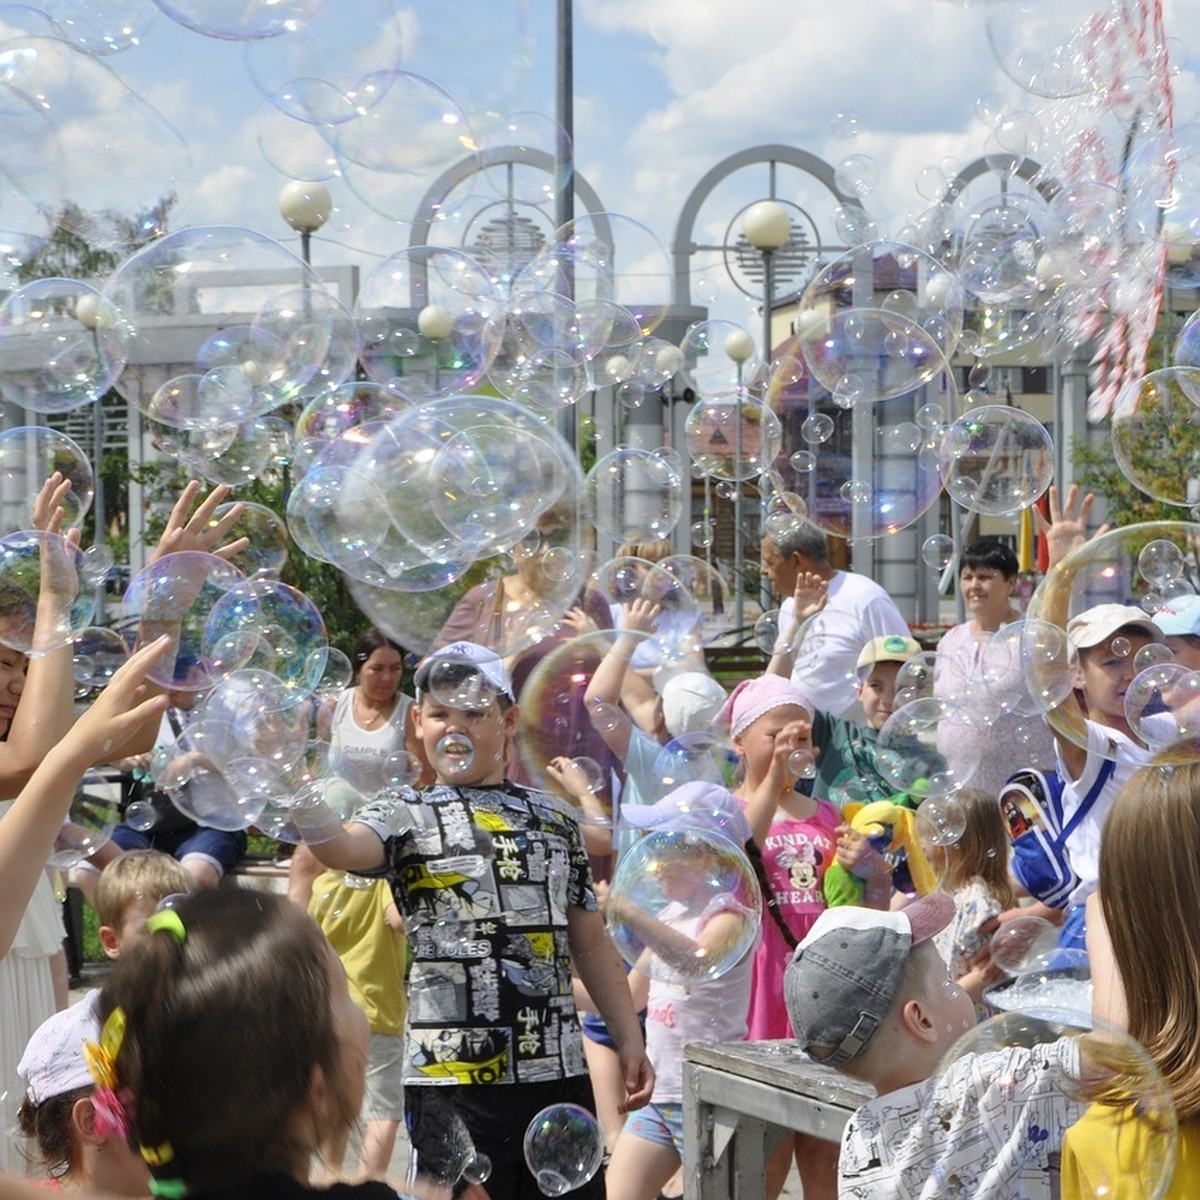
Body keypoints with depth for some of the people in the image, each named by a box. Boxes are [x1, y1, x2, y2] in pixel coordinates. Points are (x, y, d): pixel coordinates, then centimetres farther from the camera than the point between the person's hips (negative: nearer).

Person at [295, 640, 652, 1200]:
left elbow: (590, 944, 17)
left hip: (560, 1072, 4)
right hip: (453, 1077, -4)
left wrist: (630, 1039, 12)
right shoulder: (407, 813, 1)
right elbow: (340, 847, -22)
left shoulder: (553, 817, 13)